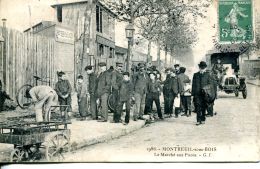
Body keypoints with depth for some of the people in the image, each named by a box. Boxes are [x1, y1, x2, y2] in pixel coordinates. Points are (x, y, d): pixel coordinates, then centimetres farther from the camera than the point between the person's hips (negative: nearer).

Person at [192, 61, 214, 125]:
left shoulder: (207, 75, 9)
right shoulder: (195, 75, 11)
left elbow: (210, 85, 7)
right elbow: (193, 85, 10)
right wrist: (193, 93, 3)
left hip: (205, 93, 0)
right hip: (197, 94, 0)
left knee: (203, 107, 5)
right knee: (198, 107, -7)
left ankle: (203, 119, 16)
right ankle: (198, 120, -7)